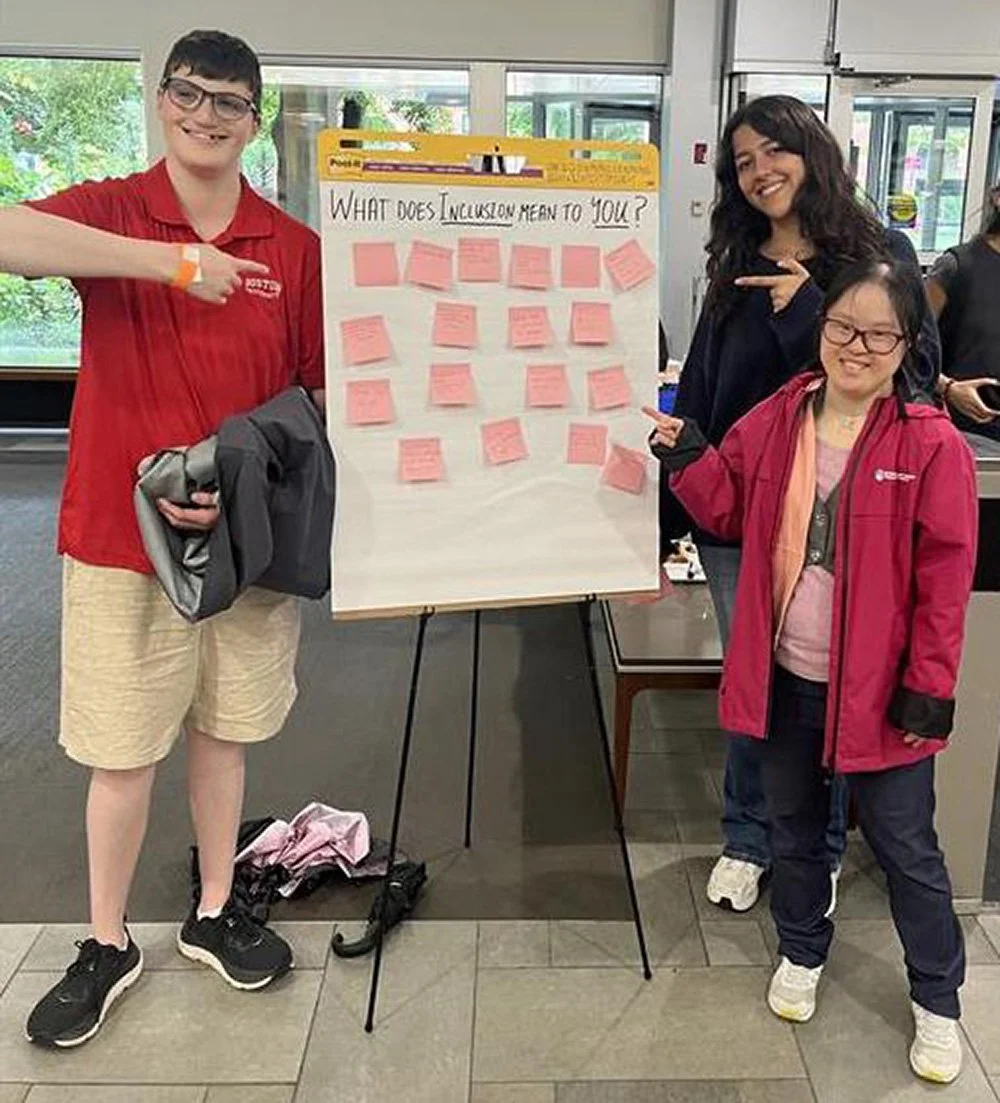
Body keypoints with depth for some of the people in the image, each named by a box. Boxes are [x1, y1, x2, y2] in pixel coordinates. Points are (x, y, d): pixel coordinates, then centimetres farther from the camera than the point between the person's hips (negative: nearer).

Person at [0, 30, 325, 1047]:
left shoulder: (294, 248, 2)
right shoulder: (108, 214, -4)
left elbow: (320, 399, 4)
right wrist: (171, 260, -29)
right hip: (122, 538, -2)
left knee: (223, 732, 16)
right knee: (121, 752, 8)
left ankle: (213, 915, 35)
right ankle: (106, 946, 28)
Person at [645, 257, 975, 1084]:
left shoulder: (933, 447, -14)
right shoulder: (775, 422, -1)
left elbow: (944, 581, -12)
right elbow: (733, 512, 9)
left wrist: (929, 686, -13)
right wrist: (687, 457, -7)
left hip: (878, 689, -4)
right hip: (785, 677, 4)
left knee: (905, 847, 12)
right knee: (793, 827, 22)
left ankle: (937, 1001, 32)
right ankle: (802, 954, 45)